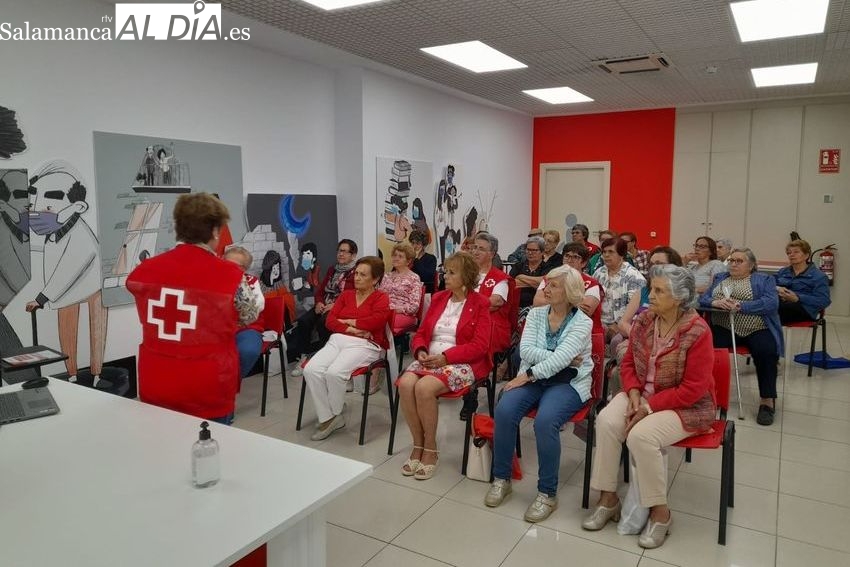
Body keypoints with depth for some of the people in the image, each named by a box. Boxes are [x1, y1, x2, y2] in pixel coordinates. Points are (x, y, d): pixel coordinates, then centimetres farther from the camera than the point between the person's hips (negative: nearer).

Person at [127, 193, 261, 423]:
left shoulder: (144, 270, -3)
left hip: (155, 389, 4)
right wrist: (255, 295, 23)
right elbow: (249, 316, 4)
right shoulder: (230, 275, -14)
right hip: (208, 394, -4)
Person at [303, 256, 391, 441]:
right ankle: (326, 418, -11)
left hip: (364, 344, -5)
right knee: (310, 369, -23)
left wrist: (349, 321, -3)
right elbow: (330, 321, 10)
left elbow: (376, 321, -14)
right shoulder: (346, 294, 22)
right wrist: (351, 329, -8)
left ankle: (336, 416, -4)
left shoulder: (381, 298, 7)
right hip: (337, 340, 5)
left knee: (334, 372, -31)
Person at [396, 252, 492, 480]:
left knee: (424, 387, -32)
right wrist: (421, 351, -7)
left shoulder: (480, 304, -1)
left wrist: (446, 357, -18)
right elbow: (421, 333, 16)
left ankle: (430, 448, -11)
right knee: (405, 383, -26)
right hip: (430, 358, 5)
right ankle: (417, 445, -9)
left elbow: (479, 346, -10)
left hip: (462, 363, -5)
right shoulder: (438, 298, 15)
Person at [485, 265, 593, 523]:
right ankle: (501, 478, -3)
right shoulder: (536, 314, 7)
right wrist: (556, 358, -17)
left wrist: (528, 375, -23)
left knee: (545, 421, -33)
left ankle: (548, 493, -14)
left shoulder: (582, 322, -6)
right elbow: (525, 350, -6)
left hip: (567, 383, -4)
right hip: (533, 378, 4)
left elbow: (561, 359, -19)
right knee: (504, 411, -24)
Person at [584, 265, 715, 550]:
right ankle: (608, 498, -7)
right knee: (606, 421, -22)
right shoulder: (644, 320, -2)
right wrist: (634, 393, -12)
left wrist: (650, 406, -22)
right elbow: (629, 363, 7)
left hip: (686, 406, -5)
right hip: (642, 396, 6)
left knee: (641, 435, -30)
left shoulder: (697, 332, -20)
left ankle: (660, 512, -7)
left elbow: (693, 389, -20)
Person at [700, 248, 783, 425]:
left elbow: (771, 303, -6)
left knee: (766, 352, -32)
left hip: (757, 329, -2)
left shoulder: (764, 280, 12)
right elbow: (702, 299, 11)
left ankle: (767, 400, -18)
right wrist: (716, 302, -13)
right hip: (724, 328, 2)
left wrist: (740, 306, -18)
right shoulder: (720, 278, 24)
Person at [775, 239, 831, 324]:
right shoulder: (782, 272, 31)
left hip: (804, 310, -4)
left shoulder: (819, 276, 12)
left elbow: (823, 301, -2)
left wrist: (797, 298, -16)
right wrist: (777, 289, -9)